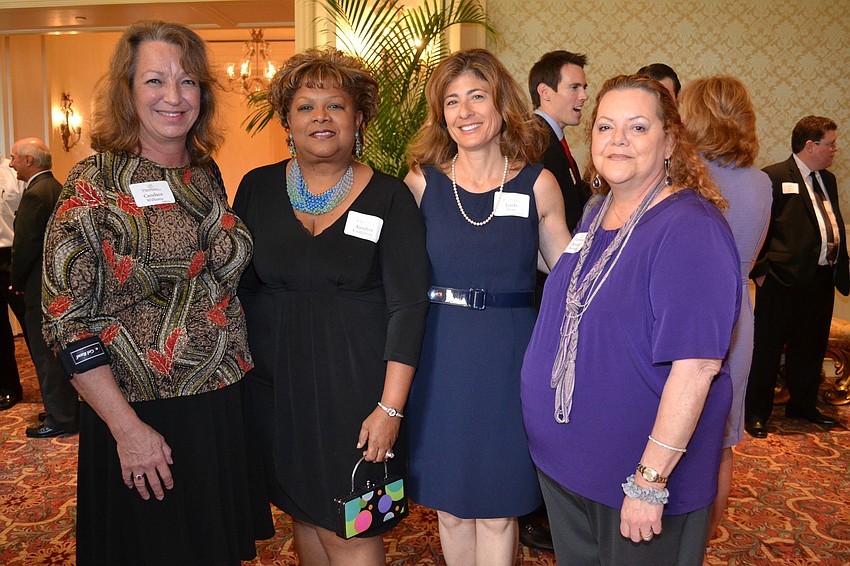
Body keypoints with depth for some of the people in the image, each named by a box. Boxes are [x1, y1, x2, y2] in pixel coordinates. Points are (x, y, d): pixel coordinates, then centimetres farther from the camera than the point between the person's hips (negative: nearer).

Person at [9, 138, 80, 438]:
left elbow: (25, 246, -20)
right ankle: (67, 408, 30)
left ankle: (60, 419, 9)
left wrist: (17, 282, -4)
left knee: (46, 354, 0)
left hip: (41, 288, -9)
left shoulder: (35, 194, -18)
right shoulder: (57, 189, 11)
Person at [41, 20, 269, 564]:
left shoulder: (208, 176, 4)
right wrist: (126, 427, -17)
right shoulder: (95, 183, -11)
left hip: (227, 408, 5)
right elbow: (67, 318, -14)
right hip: (142, 417, -5)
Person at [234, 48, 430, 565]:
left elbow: (409, 306, -10)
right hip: (274, 385, 3)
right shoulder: (257, 188, 2)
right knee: (302, 512, 17)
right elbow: (236, 286, 7)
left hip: (355, 387, -3)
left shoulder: (390, 198, -6)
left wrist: (391, 407, -14)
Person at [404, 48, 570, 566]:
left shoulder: (537, 183, -1)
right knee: (450, 506, 15)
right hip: (441, 353, 1)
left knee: (497, 510, 11)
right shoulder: (422, 182, 0)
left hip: (509, 353, -1)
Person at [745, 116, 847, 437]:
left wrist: (841, 270, 13)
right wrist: (760, 271, -14)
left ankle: (803, 405, 34)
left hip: (822, 279, 8)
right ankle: (756, 413, 12)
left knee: (811, 347, 17)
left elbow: (836, 227, 19)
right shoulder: (773, 178, -7)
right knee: (768, 348, 1)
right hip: (783, 279, -8)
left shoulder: (827, 180, 17)